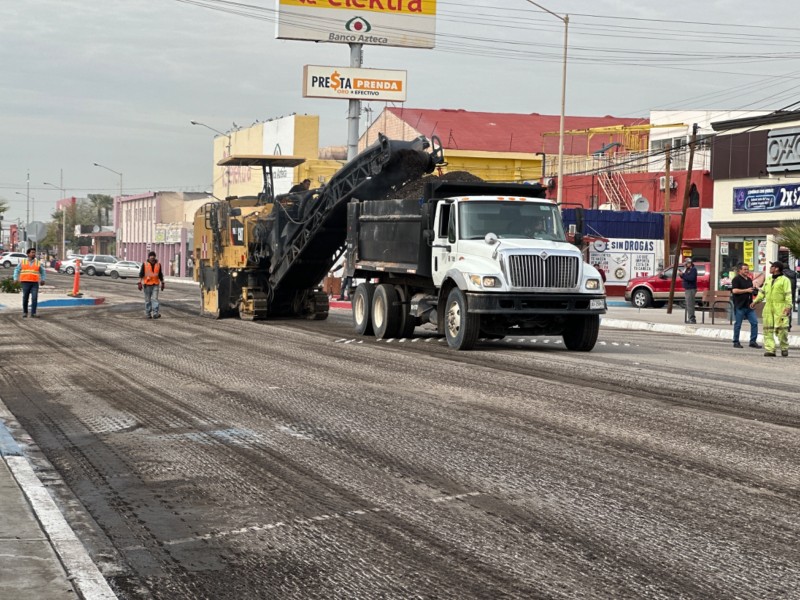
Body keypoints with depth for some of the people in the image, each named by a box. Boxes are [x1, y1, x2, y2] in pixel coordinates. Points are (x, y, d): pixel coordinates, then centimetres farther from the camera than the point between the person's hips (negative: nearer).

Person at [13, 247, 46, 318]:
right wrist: (16, 279, -1)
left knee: (34, 298, -12)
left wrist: (42, 280, 13)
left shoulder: (38, 263, 10)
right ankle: (25, 312, 20)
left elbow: (42, 271, 22)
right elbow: (17, 270, 12)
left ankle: (33, 313, -10)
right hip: (25, 282, 0)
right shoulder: (22, 262, 9)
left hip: (35, 283, 0)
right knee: (25, 298, 4)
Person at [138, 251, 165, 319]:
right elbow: (141, 274, -3)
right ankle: (148, 313, 14)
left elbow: (160, 275, 13)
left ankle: (155, 313, -11)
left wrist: (162, 283, 14)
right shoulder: (145, 264, -3)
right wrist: (140, 283, -9)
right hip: (147, 284, -1)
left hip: (155, 285, 1)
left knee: (155, 299, -8)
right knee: (147, 300, 6)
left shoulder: (158, 264, 5)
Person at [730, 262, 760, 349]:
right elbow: (734, 290, -19)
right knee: (738, 324, 0)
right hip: (740, 306, -7)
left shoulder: (749, 280, 18)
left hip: (749, 305, 7)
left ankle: (753, 341, 6)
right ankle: (736, 342, 9)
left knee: (754, 322, 0)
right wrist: (746, 290, -15)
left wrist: (754, 291, 8)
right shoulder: (736, 279, -7)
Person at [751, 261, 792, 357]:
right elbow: (762, 292, 21)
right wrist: (755, 301, 10)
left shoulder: (785, 280, -3)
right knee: (768, 329, -1)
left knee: (782, 329, -7)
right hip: (768, 308, 6)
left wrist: (789, 306, -21)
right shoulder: (768, 280, 18)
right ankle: (769, 349, 0)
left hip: (780, 308, -6)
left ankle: (784, 348, 9)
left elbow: (788, 294, -11)